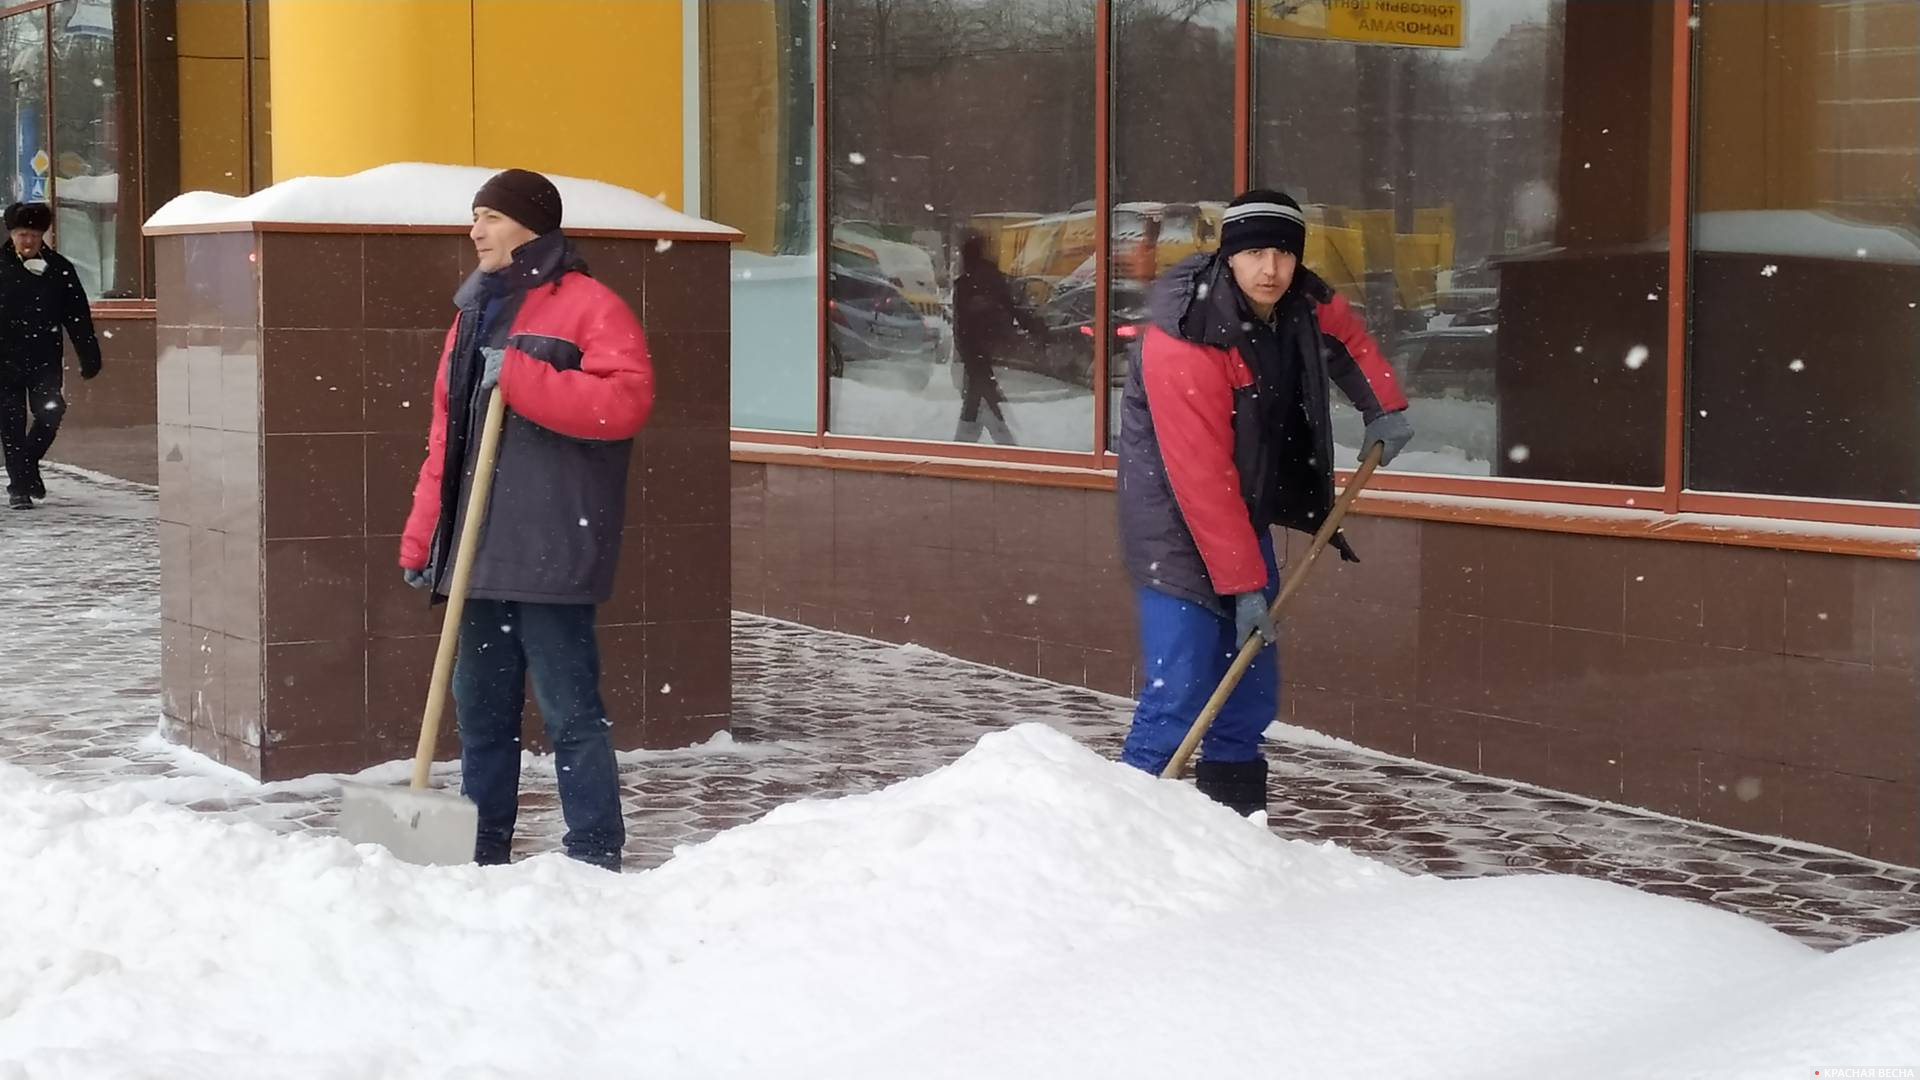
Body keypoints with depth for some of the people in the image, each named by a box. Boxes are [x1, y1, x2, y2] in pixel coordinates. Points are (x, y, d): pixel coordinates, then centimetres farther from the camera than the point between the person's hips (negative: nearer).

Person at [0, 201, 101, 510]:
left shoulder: (59, 269, -1)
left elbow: (78, 316, 0)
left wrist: (90, 358, -3)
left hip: (45, 359, 1)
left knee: (50, 413, -5)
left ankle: (27, 466, 21)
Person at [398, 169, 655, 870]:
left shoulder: (588, 306, -5)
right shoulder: (475, 312, 18)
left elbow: (626, 400, -21)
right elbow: (445, 438, 20)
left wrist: (518, 377, -21)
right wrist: (421, 540, 15)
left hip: (550, 556, -8)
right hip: (479, 552, 8)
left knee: (570, 713, -3)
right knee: (480, 709, 13)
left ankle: (596, 860, 5)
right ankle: (482, 857, 22)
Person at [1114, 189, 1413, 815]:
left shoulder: (1300, 305, -4)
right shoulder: (1184, 340, -27)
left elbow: (1343, 333, 24)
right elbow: (1200, 477, -27)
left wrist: (1383, 406, 11)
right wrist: (1243, 584, -25)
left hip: (1245, 513, 8)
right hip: (1177, 527, -8)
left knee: (1253, 698, 10)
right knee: (1178, 697, -18)